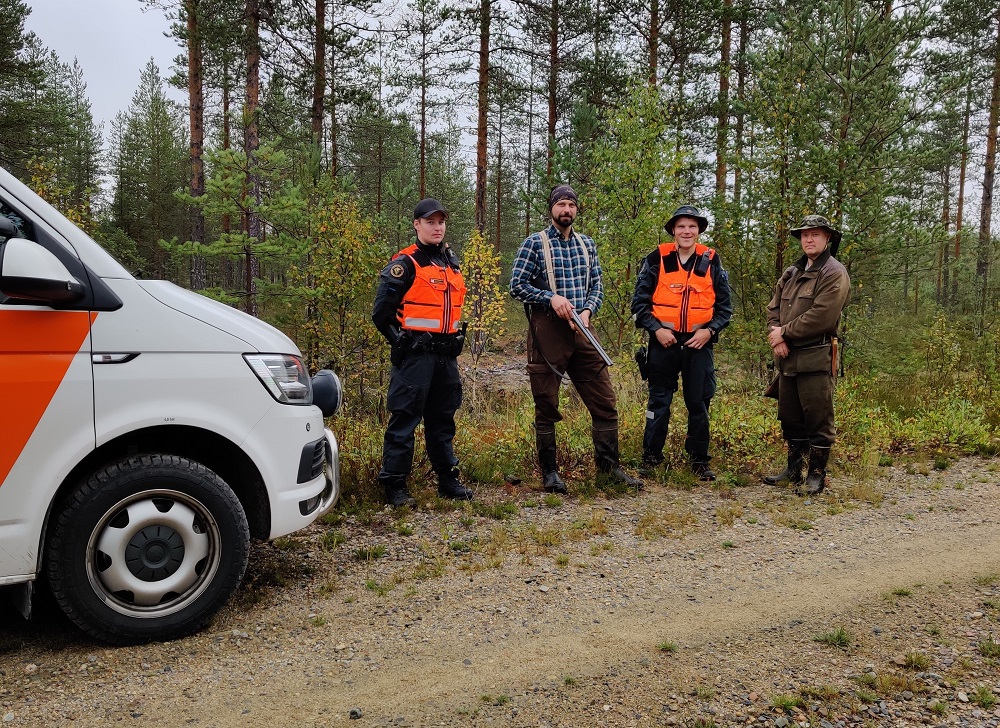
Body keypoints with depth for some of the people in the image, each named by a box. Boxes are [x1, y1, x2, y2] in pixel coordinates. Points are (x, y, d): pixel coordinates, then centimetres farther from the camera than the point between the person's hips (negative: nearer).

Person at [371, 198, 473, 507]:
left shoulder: (451, 262, 15)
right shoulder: (405, 264, -7)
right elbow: (381, 313, -9)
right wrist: (403, 342, -6)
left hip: (446, 355, 7)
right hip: (415, 355, -7)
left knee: (443, 418, 15)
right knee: (404, 419, -4)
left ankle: (448, 480, 25)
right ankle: (394, 486, 4)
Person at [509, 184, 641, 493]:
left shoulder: (587, 244, 14)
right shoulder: (534, 244, 0)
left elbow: (597, 287, 14)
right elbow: (517, 286, -4)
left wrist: (588, 310, -5)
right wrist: (551, 298, -16)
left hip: (582, 329, 4)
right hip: (547, 331, -4)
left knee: (605, 401, 3)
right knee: (546, 406, 3)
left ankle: (609, 465, 16)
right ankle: (549, 471, 15)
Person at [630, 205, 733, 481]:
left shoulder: (711, 262, 5)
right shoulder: (657, 259, 0)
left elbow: (725, 305, 10)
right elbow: (639, 301, 1)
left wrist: (709, 330, -5)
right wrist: (656, 329, -11)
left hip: (699, 344, 2)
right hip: (664, 342, -1)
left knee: (699, 403, 7)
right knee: (659, 401, 5)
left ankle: (700, 460, 19)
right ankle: (651, 458, 15)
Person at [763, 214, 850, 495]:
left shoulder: (834, 273, -7)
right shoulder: (791, 273, 17)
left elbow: (821, 317, -18)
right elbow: (773, 308, 13)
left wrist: (784, 333, -11)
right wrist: (776, 337, -5)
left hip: (816, 359, -8)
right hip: (787, 357, 8)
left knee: (818, 419, -1)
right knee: (790, 417, 15)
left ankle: (817, 474, 10)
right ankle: (794, 469, 27)